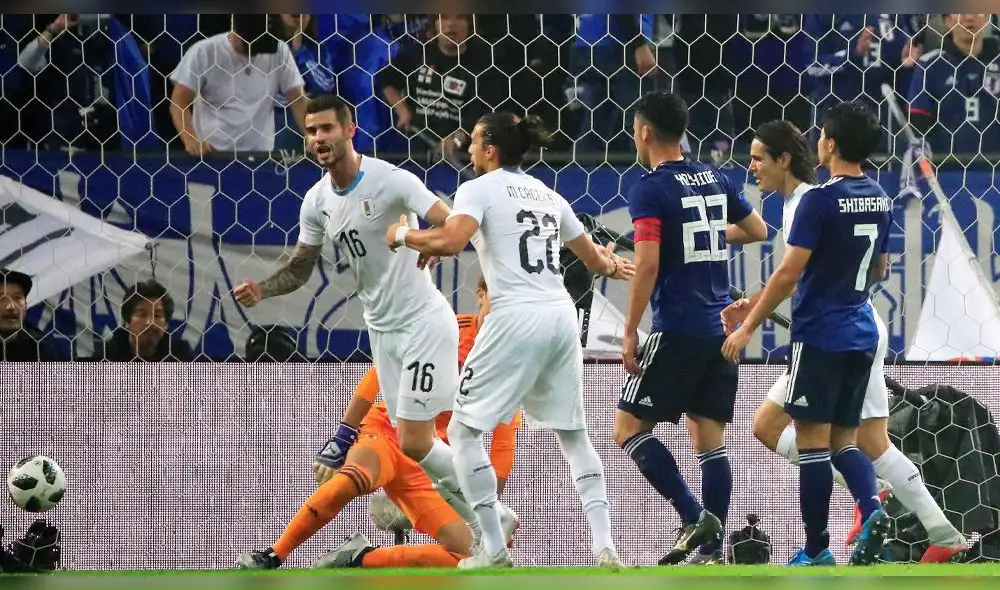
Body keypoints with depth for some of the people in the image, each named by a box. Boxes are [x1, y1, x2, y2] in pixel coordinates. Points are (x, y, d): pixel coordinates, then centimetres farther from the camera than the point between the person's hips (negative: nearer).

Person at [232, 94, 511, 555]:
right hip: (381, 328, 8)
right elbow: (300, 268, 12)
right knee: (409, 442, 7)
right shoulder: (317, 201, 4)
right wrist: (262, 290, -4)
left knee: (414, 442, -12)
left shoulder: (391, 180, -18)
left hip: (422, 322, -8)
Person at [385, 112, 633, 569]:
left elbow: (451, 242, -18)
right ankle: (604, 546, 5)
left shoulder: (479, 189, 0)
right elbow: (594, 259, 29)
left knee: (464, 430, 5)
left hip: (516, 318, -6)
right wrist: (612, 265, 52)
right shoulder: (548, 195, 19)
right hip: (561, 315, 6)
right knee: (573, 434, 17)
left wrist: (402, 235, 0)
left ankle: (495, 550, -1)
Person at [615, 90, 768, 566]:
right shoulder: (715, 179, 11)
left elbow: (647, 265, -17)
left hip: (677, 330, -7)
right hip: (721, 328, 7)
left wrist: (630, 332, -12)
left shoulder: (650, 190, -9)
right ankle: (712, 550, 3)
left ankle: (693, 516, -14)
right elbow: (757, 230, 23)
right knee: (710, 438, 8)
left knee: (629, 428, -1)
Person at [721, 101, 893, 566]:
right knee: (844, 440, 13)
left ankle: (817, 551, 2)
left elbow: (788, 273, -16)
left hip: (819, 335, -7)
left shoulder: (820, 200, -15)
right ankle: (872, 509, -13)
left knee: (812, 441, 0)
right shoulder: (880, 199, 7)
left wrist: (748, 327, -9)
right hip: (862, 333, 7)